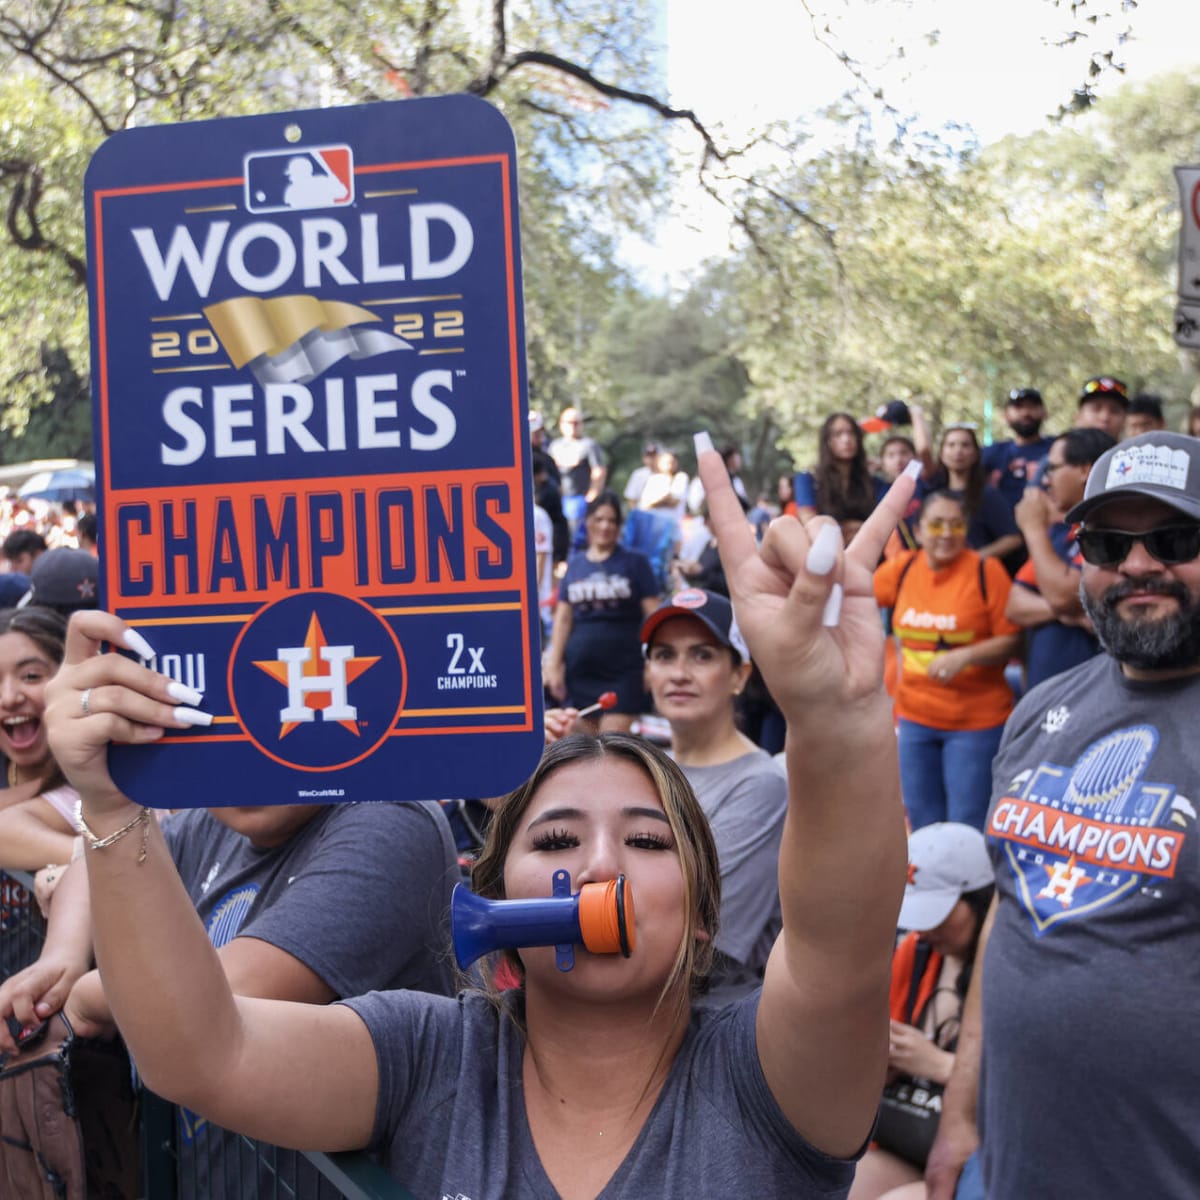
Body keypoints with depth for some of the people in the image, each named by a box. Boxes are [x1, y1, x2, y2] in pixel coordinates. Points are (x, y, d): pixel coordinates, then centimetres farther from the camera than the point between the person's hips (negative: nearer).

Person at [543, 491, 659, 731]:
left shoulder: (635, 562, 3)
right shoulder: (575, 563, 12)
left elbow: (653, 614, 0)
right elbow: (563, 617, 11)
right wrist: (554, 664, 5)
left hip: (624, 669, -4)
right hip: (580, 670, 4)